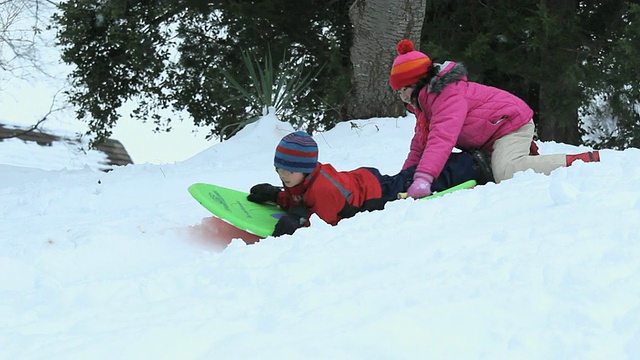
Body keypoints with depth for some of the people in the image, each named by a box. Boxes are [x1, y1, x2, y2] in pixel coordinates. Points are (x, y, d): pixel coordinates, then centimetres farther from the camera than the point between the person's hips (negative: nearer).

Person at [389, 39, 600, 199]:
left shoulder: (448, 96, -26)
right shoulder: (425, 101, 8)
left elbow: (442, 137, -41)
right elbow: (420, 144, 9)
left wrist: (423, 178, -52)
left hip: (512, 123, -11)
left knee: (506, 173, -35)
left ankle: (583, 162, -26)